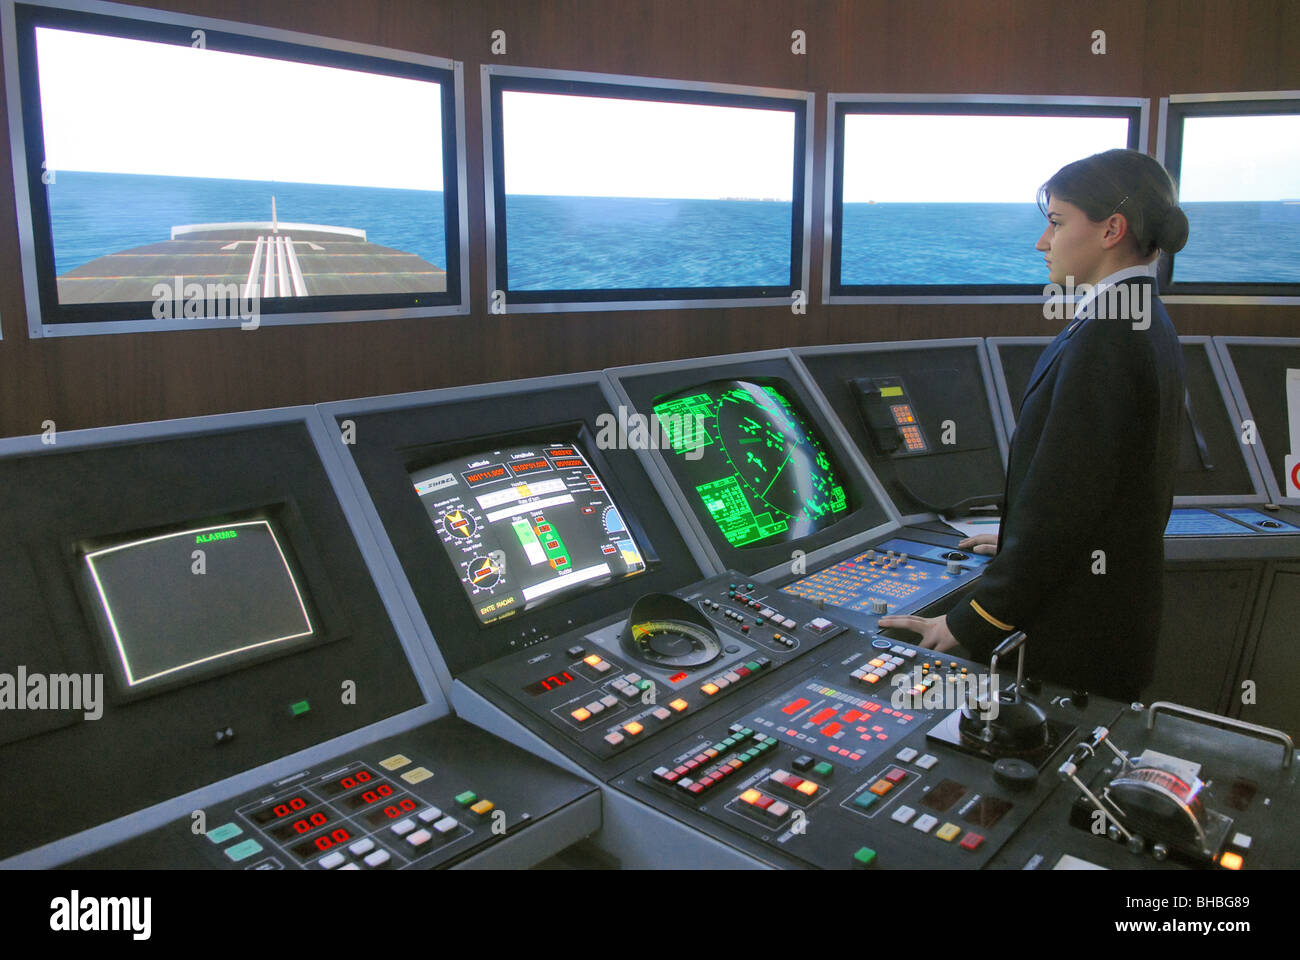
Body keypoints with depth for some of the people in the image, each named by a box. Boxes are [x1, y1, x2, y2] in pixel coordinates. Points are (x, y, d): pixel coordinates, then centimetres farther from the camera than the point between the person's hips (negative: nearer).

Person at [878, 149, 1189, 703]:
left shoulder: (1100, 340, -22)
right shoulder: (1144, 325, 10)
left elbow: (1062, 498, -24)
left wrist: (972, 622, -19)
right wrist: (1017, 540, 25)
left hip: (1073, 637, -10)